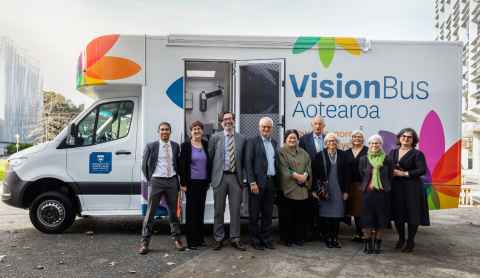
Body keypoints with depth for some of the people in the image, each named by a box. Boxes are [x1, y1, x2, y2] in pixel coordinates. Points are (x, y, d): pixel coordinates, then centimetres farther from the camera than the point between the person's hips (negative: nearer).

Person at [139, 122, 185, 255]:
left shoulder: (175, 146, 7)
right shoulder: (151, 146, -1)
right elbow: (144, 165, 4)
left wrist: (178, 179, 8)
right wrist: (149, 180, 1)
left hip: (172, 181, 3)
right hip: (156, 181, -2)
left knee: (173, 211, 11)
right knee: (150, 212, 0)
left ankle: (177, 239, 22)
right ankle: (145, 242, 8)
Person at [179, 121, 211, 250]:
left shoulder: (206, 145, 7)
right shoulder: (186, 145, -3)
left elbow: (209, 163, 12)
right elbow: (182, 165, -4)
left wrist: (209, 180, 8)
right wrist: (183, 183, -8)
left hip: (203, 182, 4)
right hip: (191, 182, -4)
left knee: (201, 210, 10)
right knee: (191, 210, 0)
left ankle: (200, 238, 21)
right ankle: (191, 241, 8)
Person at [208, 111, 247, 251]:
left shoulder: (242, 139, 6)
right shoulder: (215, 137, 2)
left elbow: (243, 160, 10)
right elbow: (210, 157, 4)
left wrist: (242, 176, 5)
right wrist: (212, 176, 2)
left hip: (235, 177, 1)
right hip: (220, 177, -1)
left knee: (235, 210, 5)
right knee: (218, 210, 7)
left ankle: (235, 239, 16)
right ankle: (218, 239, 19)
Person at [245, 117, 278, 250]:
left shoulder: (274, 143, 14)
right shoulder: (252, 142, -3)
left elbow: (275, 162, 14)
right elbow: (248, 163, -8)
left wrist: (276, 182, 7)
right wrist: (252, 182, -15)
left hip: (271, 182, 5)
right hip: (257, 182, -5)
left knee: (268, 213, 11)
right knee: (254, 214, 3)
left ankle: (266, 239, 22)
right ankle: (255, 240, 14)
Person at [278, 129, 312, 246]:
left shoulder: (303, 153, 17)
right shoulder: (282, 152, 3)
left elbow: (308, 166, 9)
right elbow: (284, 168, -8)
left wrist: (305, 175, -10)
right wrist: (297, 175, -16)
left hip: (302, 188, 4)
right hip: (288, 187, -4)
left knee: (301, 215, 5)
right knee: (288, 215, 0)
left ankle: (299, 238, 15)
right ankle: (288, 239, 10)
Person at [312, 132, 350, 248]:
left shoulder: (342, 155, 6)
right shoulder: (320, 156, 0)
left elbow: (346, 174, 5)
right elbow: (314, 173, -1)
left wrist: (346, 191, 1)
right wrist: (315, 190, -5)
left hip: (338, 190, 2)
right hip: (324, 190, -1)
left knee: (337, 214, 3)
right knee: (326, 214, 2)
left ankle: (335, 238, 13)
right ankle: (328, 238, 13)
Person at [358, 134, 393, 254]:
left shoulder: (386, 160, 1)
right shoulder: (363, 159, 3)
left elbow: (390, 176, 9)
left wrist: (385, 186, 6)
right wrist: (365, 186, 9)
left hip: (382, 193, 0)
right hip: (368, 192, 0)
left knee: (381, 218, 4)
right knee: (367, 218, 2)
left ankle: (378, 244, 16)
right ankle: (368, 243, 15)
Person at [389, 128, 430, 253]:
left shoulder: (417, 154, -3)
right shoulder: (393, 152, 13)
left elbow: (422, 170, -12)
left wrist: (404, 173, -15)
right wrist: (391, 172, -9)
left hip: (411, 188, -4)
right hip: (396, 187, 4)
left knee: (412, 214, 0)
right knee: (397, 214, 7)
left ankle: (410, 241, 16)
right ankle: (401, 238, 25)